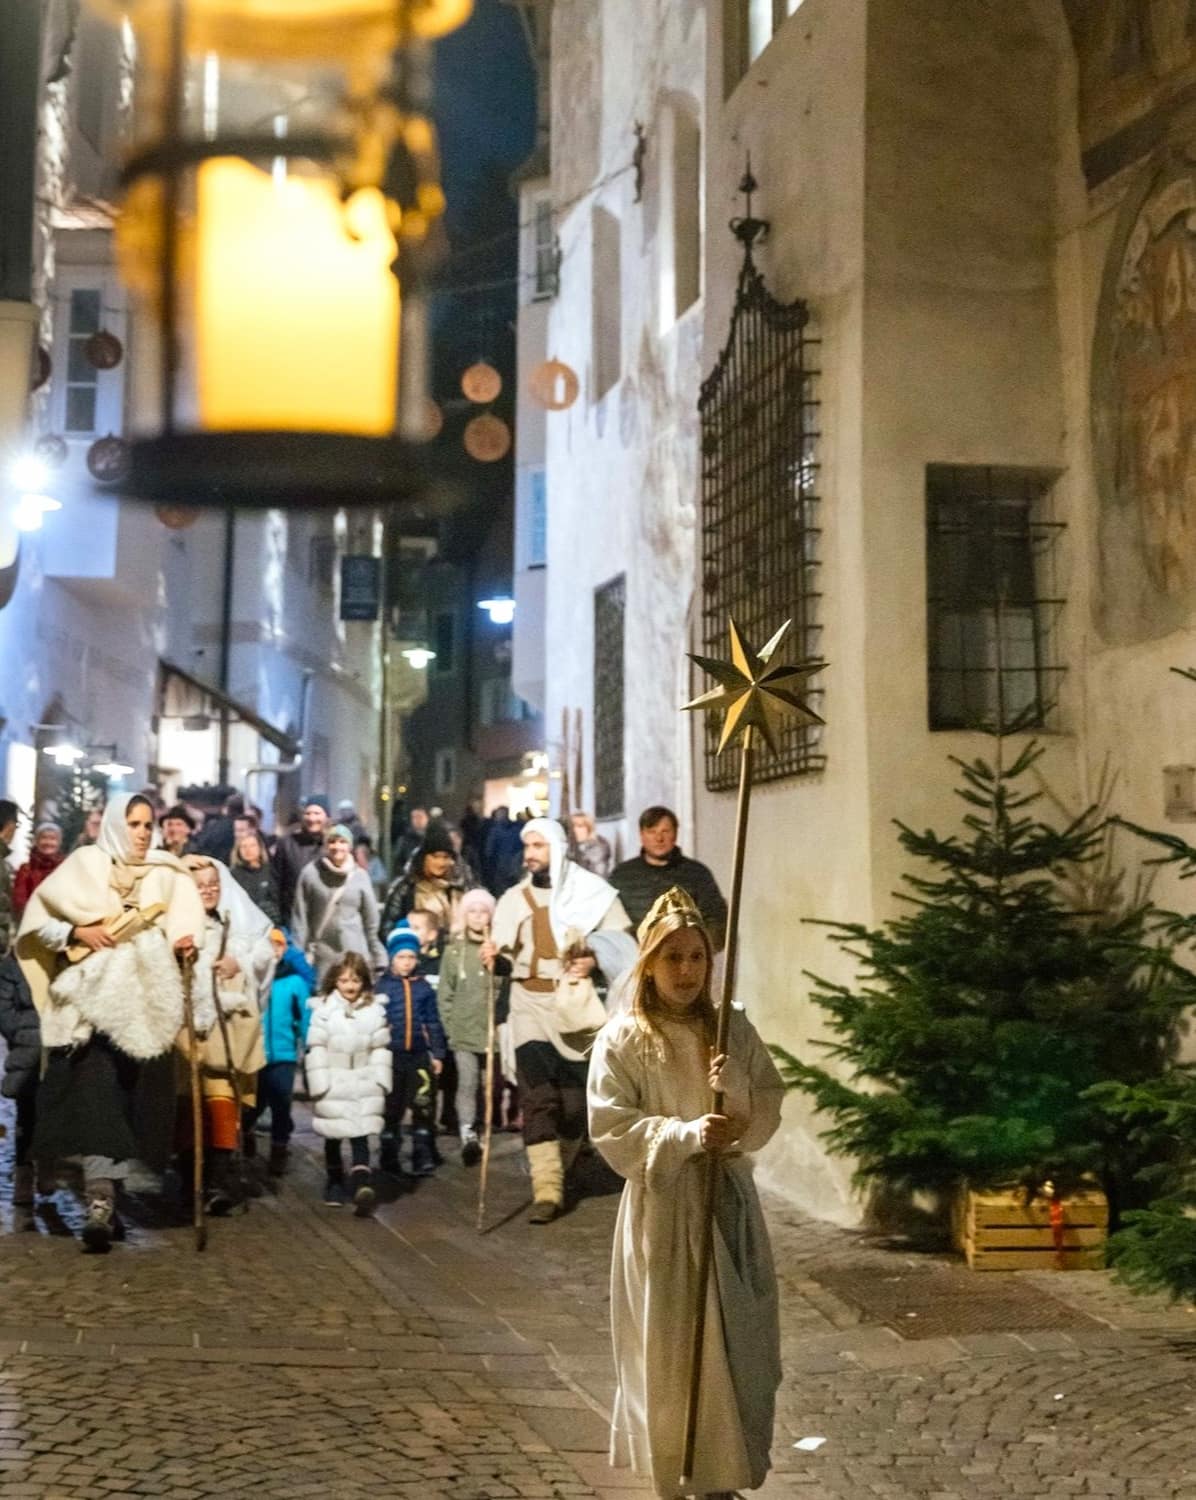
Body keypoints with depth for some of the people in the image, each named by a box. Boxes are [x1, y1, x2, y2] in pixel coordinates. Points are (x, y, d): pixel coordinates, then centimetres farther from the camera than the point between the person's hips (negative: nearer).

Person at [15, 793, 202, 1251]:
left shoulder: (166, 875, 12)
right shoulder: (84, 865, 7)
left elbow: (183, 925, 9)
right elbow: (38, 921, 4)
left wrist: (184, 943, -13)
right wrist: (77, 932, -12)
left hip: (145, 1001, 2)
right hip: (93, 998, -2)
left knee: (130, 1100, 3)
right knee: (96, 1093, -14)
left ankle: (107, 1193, 14)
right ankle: (100, 1201, -22)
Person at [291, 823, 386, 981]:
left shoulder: (360, 876, 4)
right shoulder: (311, 873, -2)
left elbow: (371, 920, 8)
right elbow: (300, 917, 1)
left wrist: (379, 959, 8)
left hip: (355, 954, 1)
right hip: (322, 954, -1)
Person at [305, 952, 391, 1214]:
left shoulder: (375, 1010, 1)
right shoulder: (323, 1010, -6)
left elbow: (381, 1049, 4)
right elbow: (316, 1050, -6)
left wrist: (380, 1081, -1)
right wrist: (318, 1085, -10)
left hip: (364, 1086, 0)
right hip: (333, 1086, 0)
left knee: (360, 1136, -9)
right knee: (333, 1138, 12)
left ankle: (362, 1187, -20)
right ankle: (335, 1183, 29)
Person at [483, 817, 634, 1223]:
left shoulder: (594, 894, 1)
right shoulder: (513, 899, 10)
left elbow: (623, 947, 1)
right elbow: (507, 959, 6)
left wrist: (596, 959, -18)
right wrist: (494, 958, -17)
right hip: (531, 1002, 1)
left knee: (575, 1098, 5)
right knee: (537, 1096, -11)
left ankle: (557, 1175, 27)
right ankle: (547, 1190, -14)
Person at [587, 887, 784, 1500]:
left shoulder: (734, 1030, 4)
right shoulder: (622, 1038, -7)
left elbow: (770, 1112, 5)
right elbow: (609, 1129, -12)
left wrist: (738, 1089, -16)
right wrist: (687, 1134, -22)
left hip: (729, 1199, 4)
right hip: (663, 1204, -4)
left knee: (740, 1345, 6)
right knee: (671, 1348, 1)